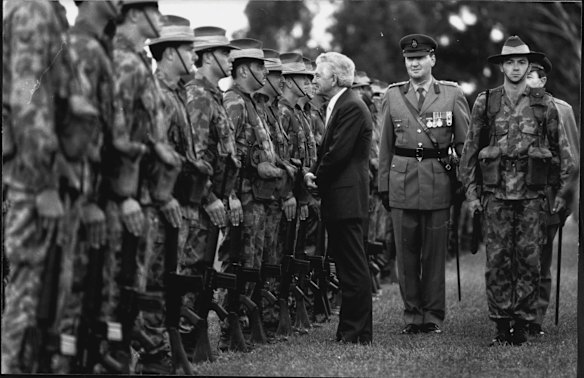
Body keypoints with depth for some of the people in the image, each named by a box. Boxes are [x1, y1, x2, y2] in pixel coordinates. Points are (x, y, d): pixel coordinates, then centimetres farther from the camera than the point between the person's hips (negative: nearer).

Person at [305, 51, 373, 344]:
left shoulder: (351, 107, -15)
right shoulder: (338, 105, 17)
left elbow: (338, 153, -20)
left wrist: (317, 178, -7)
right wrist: (314, 172, 0)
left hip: (346, 198, -10)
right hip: (340, 199, 10)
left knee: (353, 266, -6)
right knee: (346, 264, 13)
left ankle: (359, 333, -2)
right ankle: (350, 329, 18)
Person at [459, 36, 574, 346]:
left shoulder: (544, 104, 5)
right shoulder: (485, 103, 6)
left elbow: (560, 148, 9)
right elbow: (470, 148, 9)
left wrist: (561, 190, 6)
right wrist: (471, 191, 4)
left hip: (533, 193, 0)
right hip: (495, 192, 0)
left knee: (529, 260, 0)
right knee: (498, 260, 0)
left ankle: (522, 323, 7)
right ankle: (501, 324, 6)